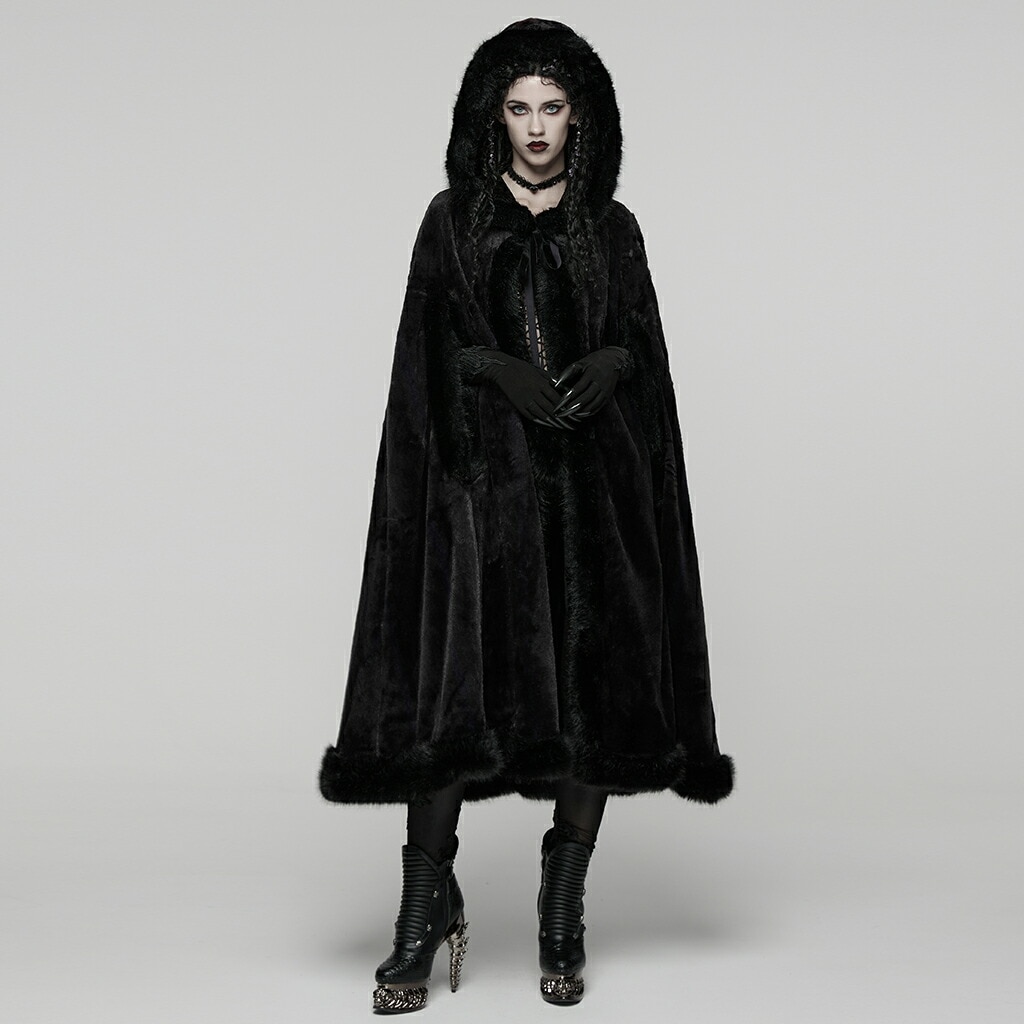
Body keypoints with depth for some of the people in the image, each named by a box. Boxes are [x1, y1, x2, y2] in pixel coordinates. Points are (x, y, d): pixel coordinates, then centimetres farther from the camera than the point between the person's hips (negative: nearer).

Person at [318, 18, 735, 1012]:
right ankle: (427, 906, 1)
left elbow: (644, 343, 10)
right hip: (484, 473, -1)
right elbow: (427, 355, 1)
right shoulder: (452, 218, 8)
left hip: (595, 480, 2)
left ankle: (562, 912, 10)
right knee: (453, 679, -11)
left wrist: (611, 365, -13)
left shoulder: (612, 227, 12)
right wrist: (500, 371, -17)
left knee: (590, 685, -2)